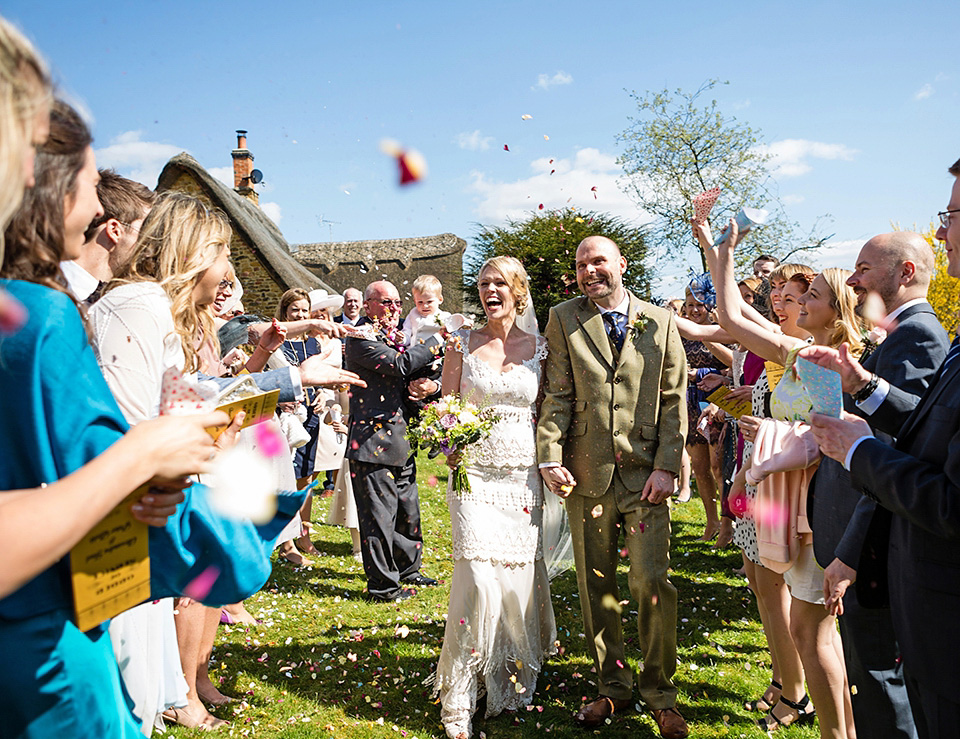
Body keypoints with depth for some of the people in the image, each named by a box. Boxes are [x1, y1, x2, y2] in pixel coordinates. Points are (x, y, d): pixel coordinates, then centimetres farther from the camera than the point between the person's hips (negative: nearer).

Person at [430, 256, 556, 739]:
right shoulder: (463, 344, 4)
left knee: (519, 575, 5)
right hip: (475, 473, -1)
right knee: (479, 575, -11)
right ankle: (459, 698, 4)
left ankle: (515, 680, 28)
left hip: (523, 474, 2)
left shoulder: (539, 348, 6)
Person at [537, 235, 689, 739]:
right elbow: (556, 396, 0)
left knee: (653, 583, -3)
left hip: (645, 473, 0)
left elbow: (675, 401, 4)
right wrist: (550, 457, -10)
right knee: (595, 588, 10)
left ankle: (659, 694, 18)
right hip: (586, 475, 1)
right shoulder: (563, 320, 5)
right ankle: (613, 688, 28)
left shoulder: (660, 322, 6)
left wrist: (667, 467, -5)